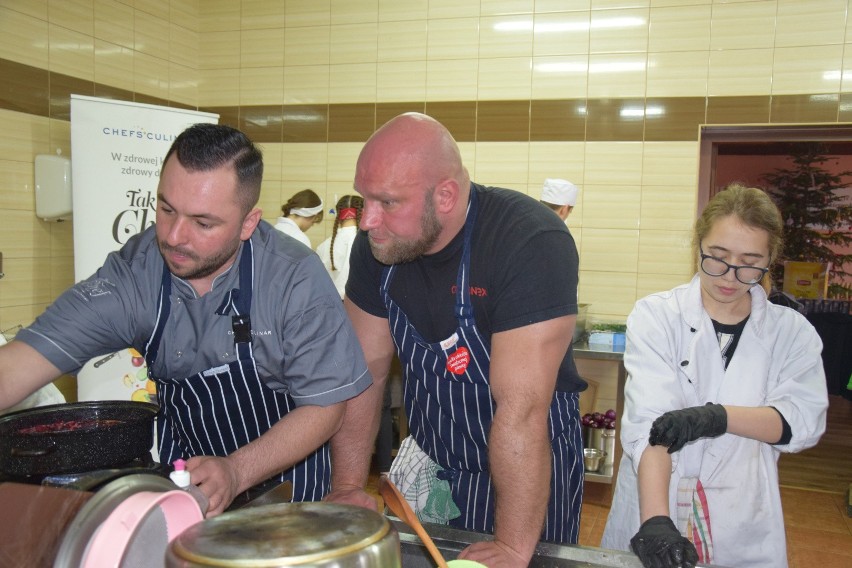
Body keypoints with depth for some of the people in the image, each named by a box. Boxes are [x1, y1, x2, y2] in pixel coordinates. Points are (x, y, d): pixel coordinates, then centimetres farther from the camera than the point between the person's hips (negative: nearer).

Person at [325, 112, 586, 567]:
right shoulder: (376, 244, -10)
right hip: (429, 461, 5)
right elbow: (364, 371, -4)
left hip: (530, 467, -5)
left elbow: (521, 408, -32)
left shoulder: (531, 243, -29)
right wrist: (347, 487, -7)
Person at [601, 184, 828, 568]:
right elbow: (648, 422, -20)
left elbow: (804, 420, -10)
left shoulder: (791, 331, 1)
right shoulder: (656, 316, -10)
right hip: (655, 507, -2)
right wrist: (655, 519, -31)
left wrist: (717, 416, -26)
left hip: (742, 525, 2)